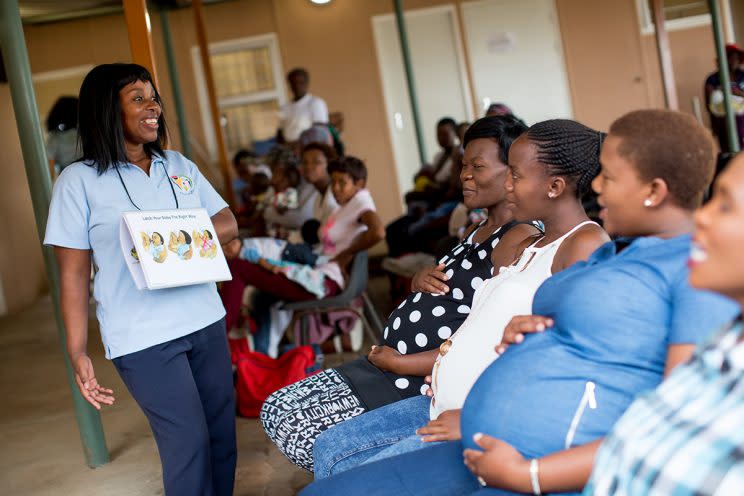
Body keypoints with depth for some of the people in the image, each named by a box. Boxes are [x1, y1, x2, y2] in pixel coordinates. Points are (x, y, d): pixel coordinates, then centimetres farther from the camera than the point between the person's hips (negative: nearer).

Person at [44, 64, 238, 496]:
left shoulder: (180, 165, 10)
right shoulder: (79, 180, -5)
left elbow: (228, 224, 9)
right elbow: (74, 274, -6)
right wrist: (78, 353, -12)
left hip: (206, 321, 5)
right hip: (143, 338, -5)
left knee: (223, 435, 11)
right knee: (189, 444, -5)